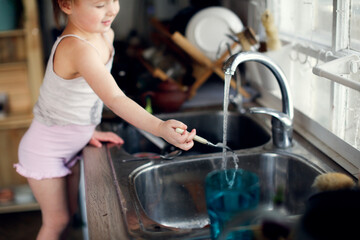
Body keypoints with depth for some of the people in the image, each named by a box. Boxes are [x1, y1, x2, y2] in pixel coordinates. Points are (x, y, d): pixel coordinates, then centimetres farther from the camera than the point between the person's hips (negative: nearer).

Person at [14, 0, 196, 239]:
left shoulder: (105, 35, -5)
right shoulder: (77, 48, -35)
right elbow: (114, 99, -45)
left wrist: (88, 129, -1)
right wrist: (159, 127, -55)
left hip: (71, 145, 8)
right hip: (45, 150, -8)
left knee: (70, 211, 20)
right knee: (57, 220, 7)